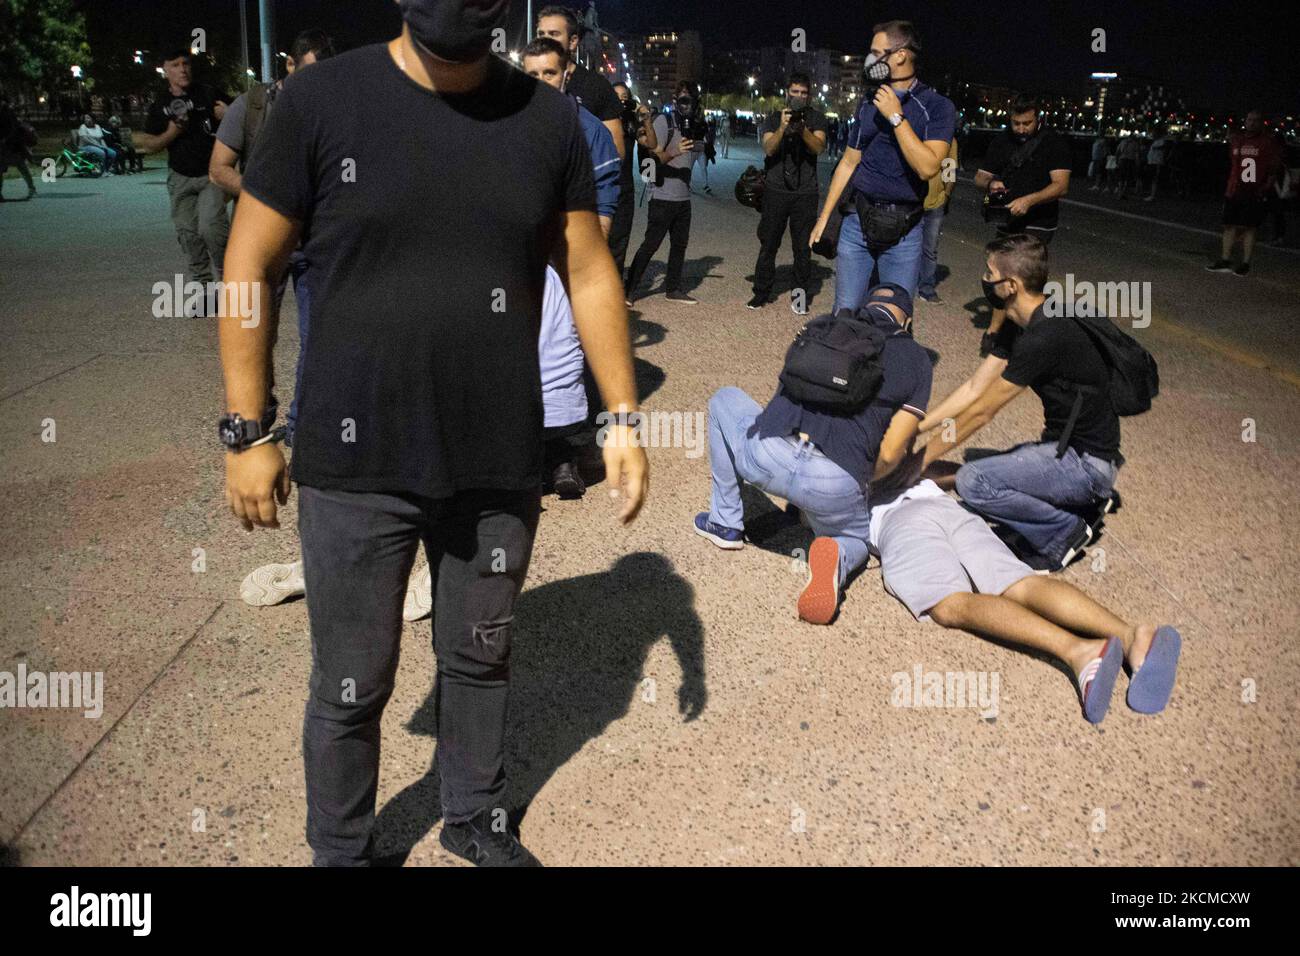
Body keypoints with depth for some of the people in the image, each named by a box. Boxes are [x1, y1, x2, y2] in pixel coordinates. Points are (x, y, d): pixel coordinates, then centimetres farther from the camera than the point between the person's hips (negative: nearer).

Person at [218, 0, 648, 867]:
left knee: (482, 658, 18)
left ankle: (476, 818, 42)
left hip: (502, 464, 3)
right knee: (352, 684, 9)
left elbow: (590, 272, 7)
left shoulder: (548, 119, 1)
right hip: (356, 467, -2)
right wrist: (247, 433, -3)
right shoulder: (321, 99, -6)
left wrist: (623, 419, 3)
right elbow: (249, 268, -2)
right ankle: (341, 852, 34)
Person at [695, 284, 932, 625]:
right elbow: (890, 454, 9)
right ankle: (837, 557, -4)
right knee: (856, 541, 34)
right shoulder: (917, 361, 16)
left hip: (767, 455, 1)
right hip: (834, 484, 0)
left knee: (724, 400, 33)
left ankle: (726, 523, 31)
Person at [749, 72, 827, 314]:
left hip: (805, 192, 0)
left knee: (803, 246, 0)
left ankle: (800, 294, 7)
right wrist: (782, 128, -23)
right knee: (768, 243, 1)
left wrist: (803, 128, -25)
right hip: (776, 189, 0)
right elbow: (768, 149, -7)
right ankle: (762, 292, 9)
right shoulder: (774, 117, 7)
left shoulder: (816, 117, 6)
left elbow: (818, 147, -9)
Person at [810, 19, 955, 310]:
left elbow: (927, 167, -18)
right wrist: (824, 217, 11)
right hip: (858, 221, 3)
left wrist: (896, 117, -17)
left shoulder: (937, 106, -5)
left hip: (904, 230, -3)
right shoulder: (869, 102, 9)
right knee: (845, 314, 2)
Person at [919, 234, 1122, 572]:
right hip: (1064, 445, 10)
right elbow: (973, 388, 8)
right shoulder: (1020, 326, 4)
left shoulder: (1043, 338, -26)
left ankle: (1065, 531, -5)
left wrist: (925, 457, -10)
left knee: (972, 481, -23)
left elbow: (981, 412, -20)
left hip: (1085, 462, -10)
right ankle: (1083, 501, 13)